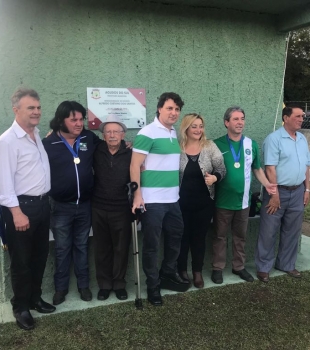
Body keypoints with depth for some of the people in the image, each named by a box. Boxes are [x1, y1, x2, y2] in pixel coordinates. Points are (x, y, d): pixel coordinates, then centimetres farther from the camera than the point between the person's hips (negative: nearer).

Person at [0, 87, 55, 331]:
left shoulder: (38, 136, 11)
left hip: (42, 204, 8)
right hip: (22, 206, -8)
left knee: (40, 256, 17)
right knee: (22, 260, 5)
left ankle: (35, 298, 33)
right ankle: (21, 307, 22)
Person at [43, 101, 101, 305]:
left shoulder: (90, 138, -2)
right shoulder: (49, 144, -11)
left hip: (85, 204, 2)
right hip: (61, 206, -2)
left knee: (82, 246, 17)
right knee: (62, 249, 12)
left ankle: (84, 285, 31)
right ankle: (61, 287, 28)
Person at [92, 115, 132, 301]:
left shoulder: (130, 155, -3)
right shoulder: (96, 153, 0)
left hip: (122, 209, -1)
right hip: (99, 209, 2)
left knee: (121, 248, 9)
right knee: (102, 249, 12)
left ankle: (119, 283, 25)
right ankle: (104, 284, 26)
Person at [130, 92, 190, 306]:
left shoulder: (175, 133, 11)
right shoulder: (147, 133, -11)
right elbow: (135, 165, -13)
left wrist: (176, 192, 17)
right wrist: (137, 195, -18)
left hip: (173, 199, 8)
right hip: (153, 200, -8)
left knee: (176, 238, 19)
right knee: (152, 245, 4)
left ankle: (168, 275, 38)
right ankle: (153, 286, 20)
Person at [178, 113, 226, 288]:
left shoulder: (210, 146, -2)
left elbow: (222, 169, -3)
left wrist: (215, 177, -22)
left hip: (204, 202, 1)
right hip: (182, 202, -1)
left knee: (200, 237, 13)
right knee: (183, 237, 11)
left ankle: (198, 272, 29)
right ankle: (182, 270, 30)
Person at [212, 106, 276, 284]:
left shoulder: (252, 144, 3)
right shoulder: (217, 144, -8)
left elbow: (257, 168, 12)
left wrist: (267, 184, -3)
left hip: (243, 199, 3)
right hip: (223, 200, -3)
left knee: (241, 236, 16)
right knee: (220, 236, 9)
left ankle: (239, 267, 31)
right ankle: (218, 268, 23)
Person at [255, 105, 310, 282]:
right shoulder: (274, 138, -11)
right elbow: (270, 168, -16)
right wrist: (274, 194, -18)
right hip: (278, 191, -6)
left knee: (292, 231, 15)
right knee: (269, 232, 2)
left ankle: (286, 264, 30)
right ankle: (263, 267, 15)